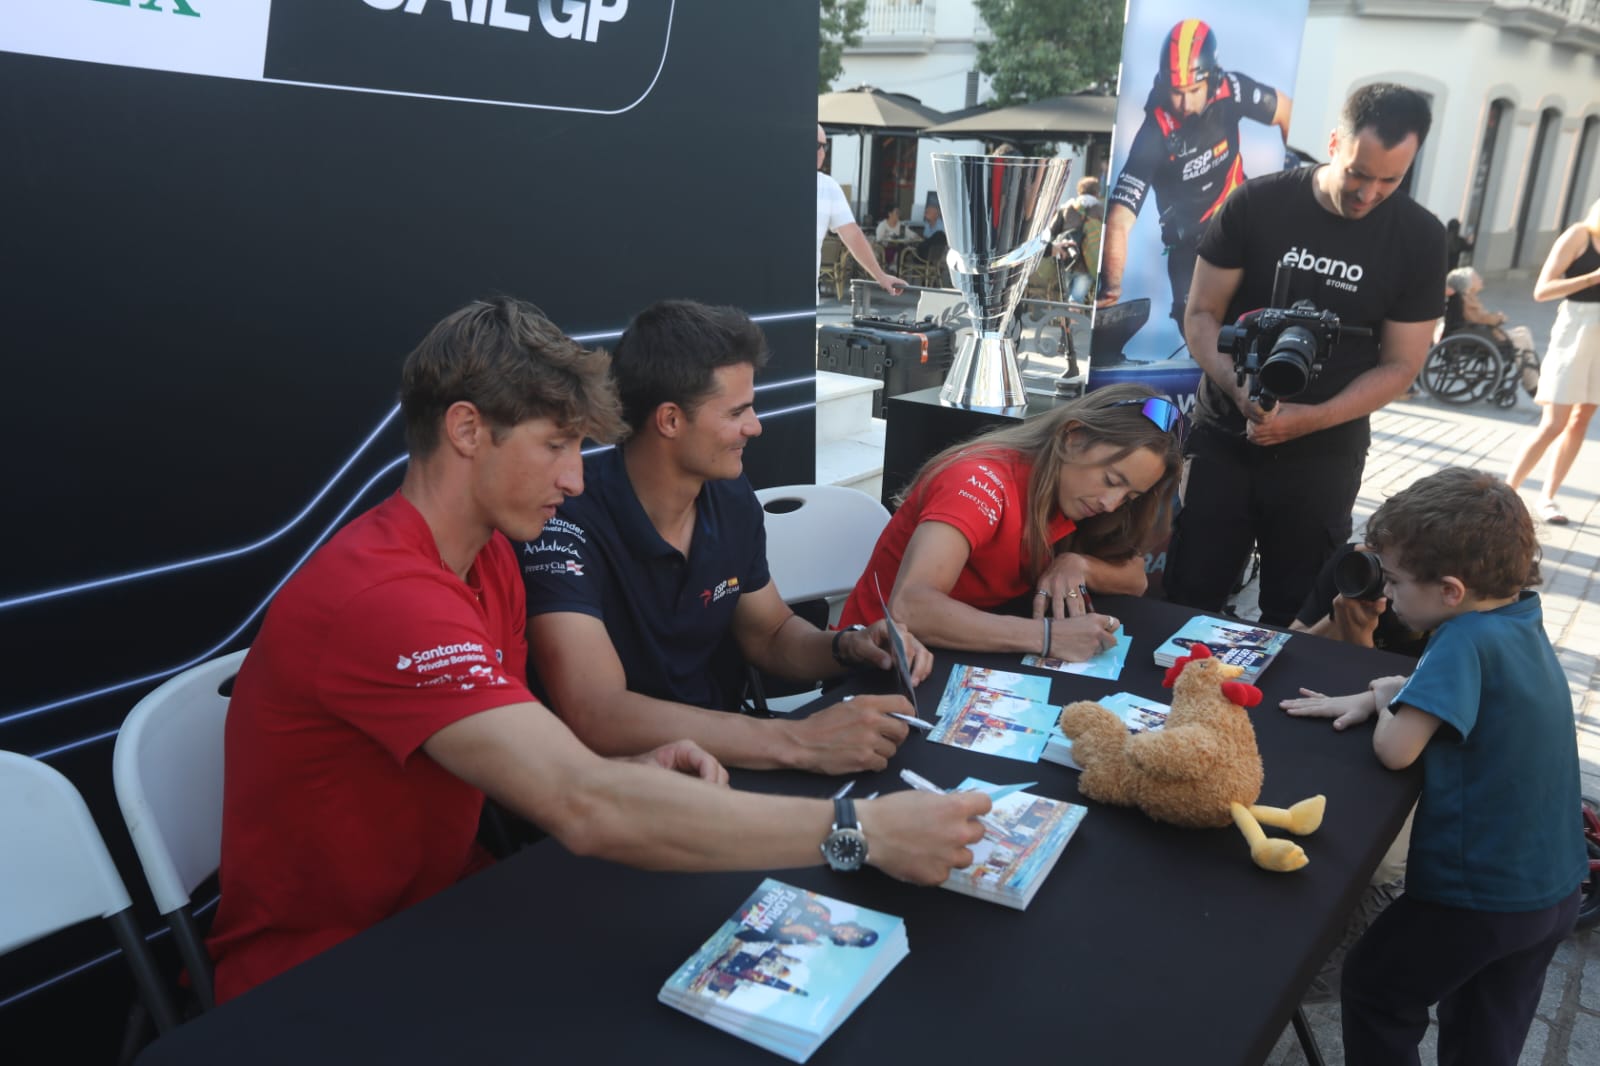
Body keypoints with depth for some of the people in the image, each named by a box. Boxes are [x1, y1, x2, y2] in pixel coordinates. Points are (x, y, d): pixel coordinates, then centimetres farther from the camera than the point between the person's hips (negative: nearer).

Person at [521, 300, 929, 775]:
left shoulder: (733, 496, -2)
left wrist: (848, 647, -9)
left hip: (722, 755, 6)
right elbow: (596, 716, -33)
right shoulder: (566, 518, -23)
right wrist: (797, 742, -37)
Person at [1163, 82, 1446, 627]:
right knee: (1188, 598, 4)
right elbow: (1201, 314, -4)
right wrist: (1240, 388, -23)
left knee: (1294, 615, 11)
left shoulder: (1419, 238, -5)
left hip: (1324, 455, 1)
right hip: (1224, 438, 0)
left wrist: (1311, 418, -20)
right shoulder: (1255, 204, -7)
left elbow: (1400, 364, -4)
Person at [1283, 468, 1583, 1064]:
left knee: (1371, 990, 16)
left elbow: (1396, 748, -30)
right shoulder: (1523, 619, 1)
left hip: (1479, 895, -8)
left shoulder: (1467, 640, -27)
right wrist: (1374, 696, 0)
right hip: (1553, 889, 8)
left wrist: (1382, 701, -10)